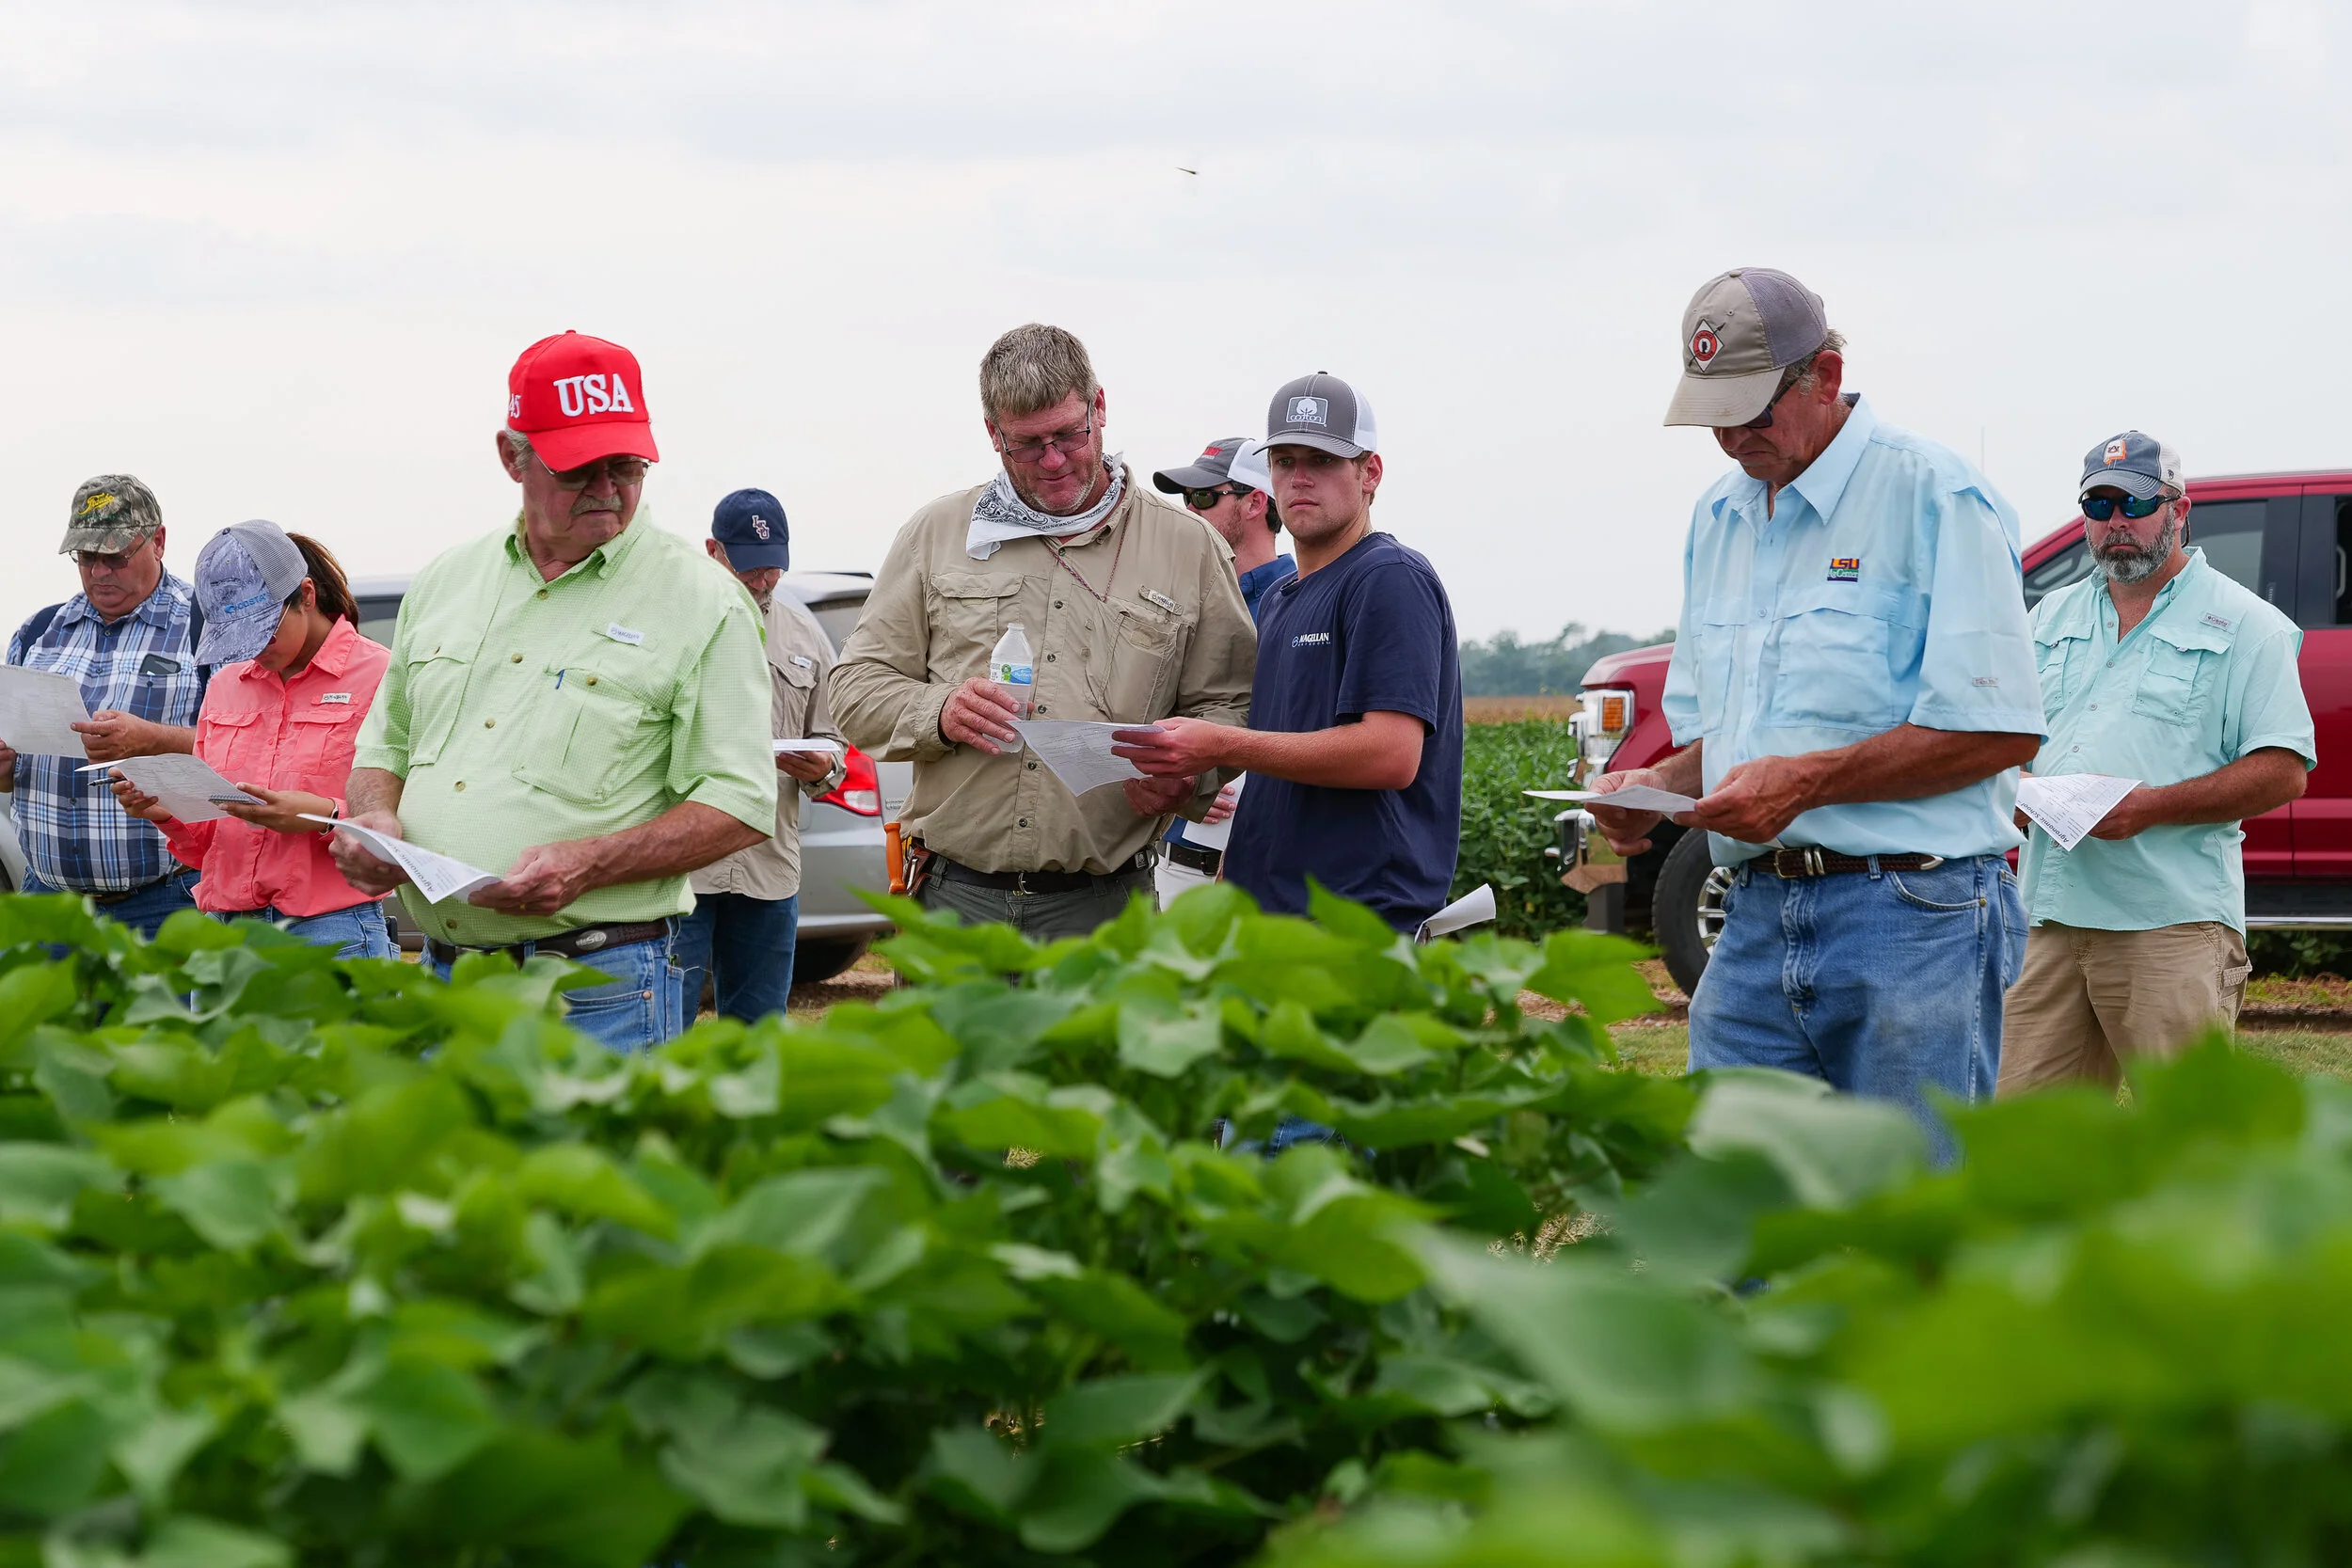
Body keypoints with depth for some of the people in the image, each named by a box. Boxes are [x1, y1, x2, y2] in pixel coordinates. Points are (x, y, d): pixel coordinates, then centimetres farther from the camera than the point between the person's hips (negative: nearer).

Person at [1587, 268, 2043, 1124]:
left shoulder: (1932, 494, -6)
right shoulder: (1718, 518, 18)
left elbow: (2000, 730, -13)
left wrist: (1808, 782, -17)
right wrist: (1658, 788, 2)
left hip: (1910, 922, -7)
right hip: (1758, 922, 7)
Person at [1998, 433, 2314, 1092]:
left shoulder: (2245, 625, 3)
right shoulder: (2054, 617, 21)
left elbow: (2283, 770, -5)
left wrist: (2152, 807, -16)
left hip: (2174, 921, -5)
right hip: (2049, 914, 5)